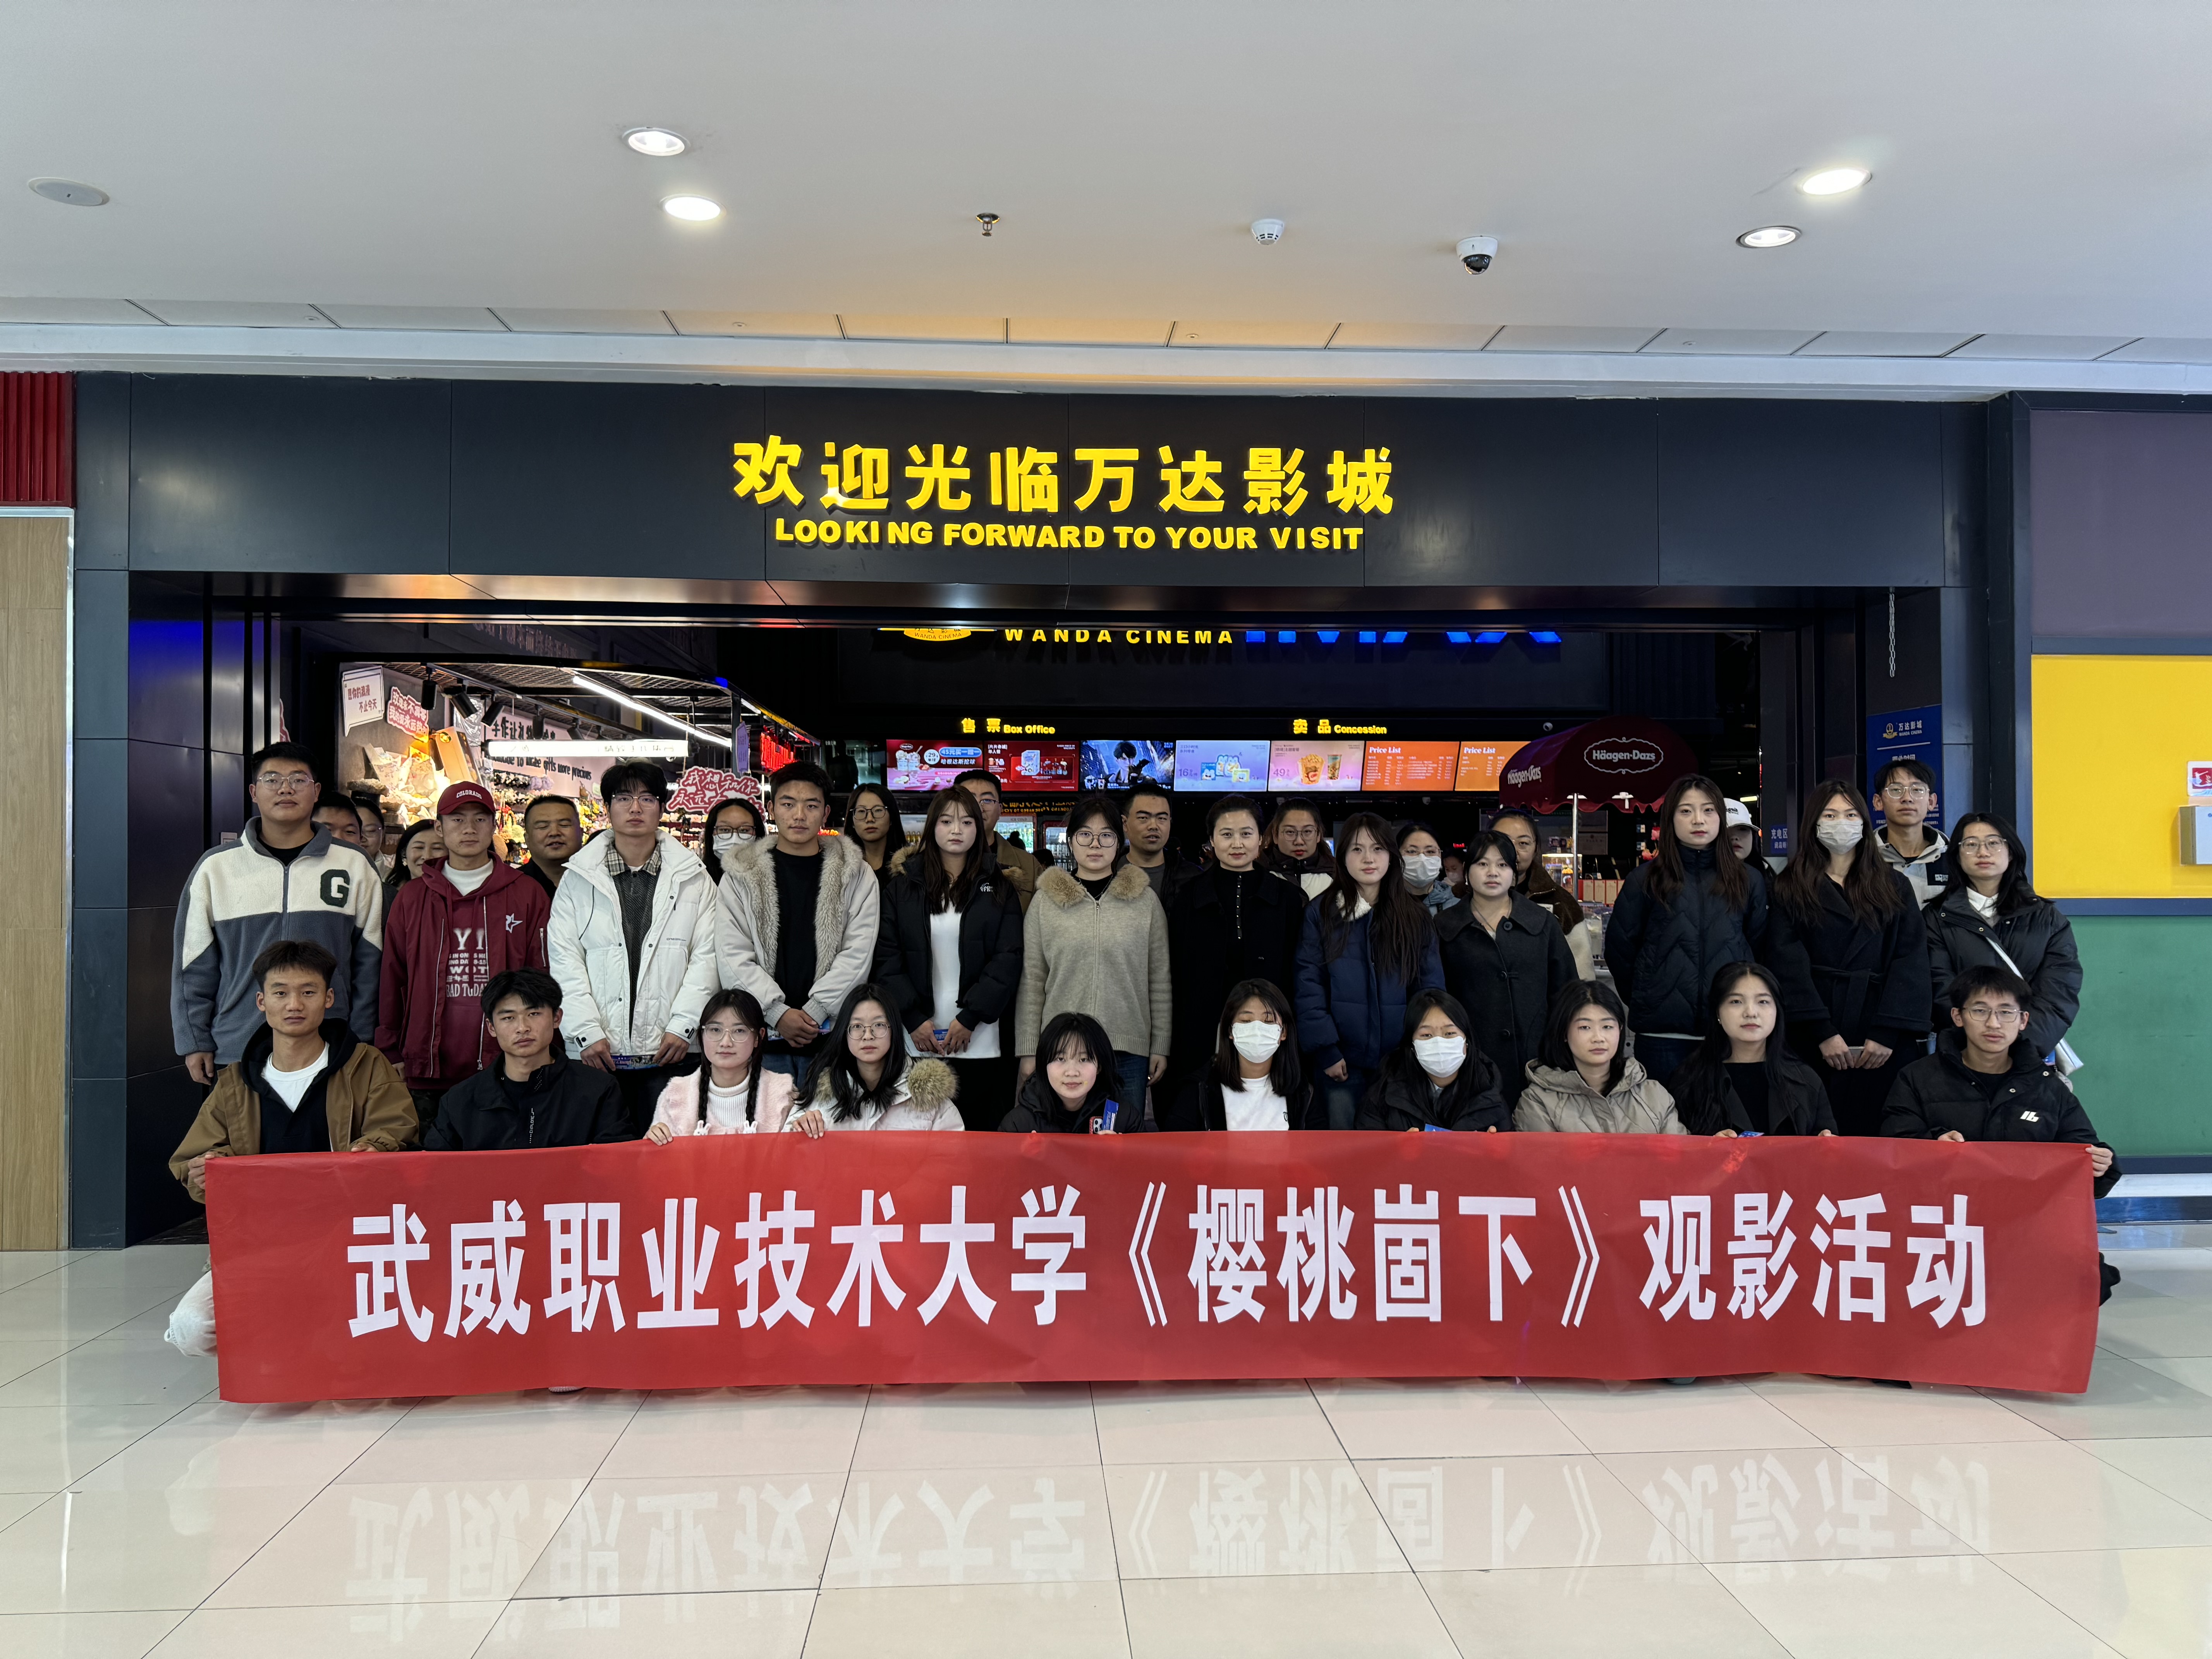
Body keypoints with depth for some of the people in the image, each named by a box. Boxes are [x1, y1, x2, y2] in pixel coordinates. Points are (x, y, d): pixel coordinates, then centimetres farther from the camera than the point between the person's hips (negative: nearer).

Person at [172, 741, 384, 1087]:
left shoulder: (355, 867, 5)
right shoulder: (215, 867, 6)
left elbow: (369, 965, 6)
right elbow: (194, 967, 9)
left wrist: (360, 1049, 2)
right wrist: (195, 1043, 4)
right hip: (234, 1055, 1)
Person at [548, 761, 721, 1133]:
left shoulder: (692, 877, 8)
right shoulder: (578, 878, 8)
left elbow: (706, 957, 4)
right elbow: (564, 960, 3)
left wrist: (682, 1027, -6)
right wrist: (587, 1032, -7)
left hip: (669, 1050, 0)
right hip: (597, 1052, 0)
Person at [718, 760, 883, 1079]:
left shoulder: (857, 876, 8)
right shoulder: (740, 876, 9)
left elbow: (858, 953, 0)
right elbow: (733, 955, 0)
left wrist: (813, 1012, -10)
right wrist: (779, 1013, -11)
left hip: (830, 1036, 0)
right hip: (762, 1036, 0)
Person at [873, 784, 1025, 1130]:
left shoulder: (997, 887, 7)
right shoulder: (903, 887, 9)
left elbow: (1008, 958, 0)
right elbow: (887, 957, 3)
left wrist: (970, 1018, -9)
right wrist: (914, 1019, -7)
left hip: (981, 1041, 0)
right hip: (918, 1041, 1)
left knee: (981, 1127, 0)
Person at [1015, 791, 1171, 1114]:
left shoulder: (1145, 900, 4)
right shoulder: (1046, 900, 4)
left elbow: (1160, 981, 7)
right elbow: (1032, 982, 5)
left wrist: (1161, 1047, 4)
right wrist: (1029, 1051, 2)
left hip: (1128, 1050, 0)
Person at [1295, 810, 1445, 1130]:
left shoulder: (1415, 916, 8)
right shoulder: (1321, 913, 2)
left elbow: (1432, 987, 6)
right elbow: (1308, 986, -3)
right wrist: (1324, 1049, -10)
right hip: (1342, 1061, -1)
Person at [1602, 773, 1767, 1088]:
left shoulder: (1747, 882, 10)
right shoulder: (1645, 880, 3)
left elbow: (1760, 947, 14)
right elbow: (1619, 948, 6)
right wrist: (1644, 1000, 7)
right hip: (1663, 1032, -2)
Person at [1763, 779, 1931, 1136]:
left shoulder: (1893, 886, 13)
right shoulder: (1790, 888, 8)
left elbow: (1911, 960, 3)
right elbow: (1789, 963, -2)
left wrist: (1888, 1033, -9)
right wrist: (1822, 1032, -13)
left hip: (1881, 1040, 1)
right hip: (1813, 1037, -1)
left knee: (1873, 1130, 0)